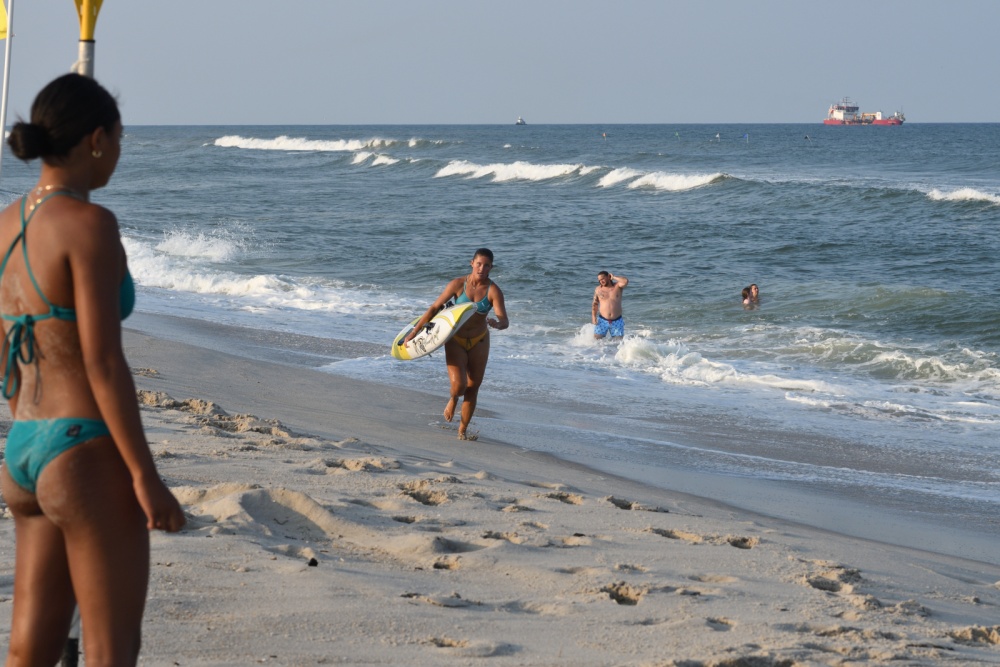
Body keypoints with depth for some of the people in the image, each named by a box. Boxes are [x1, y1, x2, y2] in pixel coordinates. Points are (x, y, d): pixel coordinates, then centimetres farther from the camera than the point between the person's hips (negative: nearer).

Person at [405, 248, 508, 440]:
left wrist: (496, 323, -48)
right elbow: (434, 308, -8)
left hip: (479, 342, 1)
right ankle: (453, 399, 23)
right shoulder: (458, 284, -14)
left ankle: (463, 430, 23)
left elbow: (504, 321, -23)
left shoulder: (493, 291, -15)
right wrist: (414, 331, -8)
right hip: (455, 341, -1)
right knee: (458, 385, -16)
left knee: (473, 387, 7)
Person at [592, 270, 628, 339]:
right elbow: (595, 304, 10)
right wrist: (593, 317, -1)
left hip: (617, 321, -1)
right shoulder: (598, 289, 5)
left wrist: (613, 277, -9)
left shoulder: (617, 286, 0)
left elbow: (625, 281, -21)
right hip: (602, 320, 1)